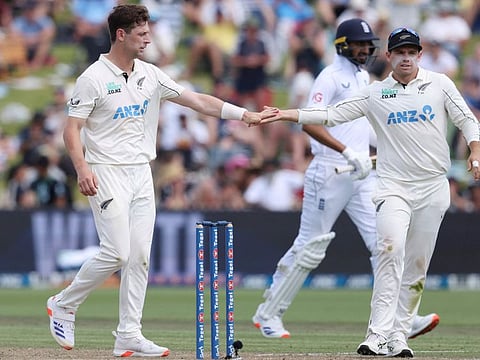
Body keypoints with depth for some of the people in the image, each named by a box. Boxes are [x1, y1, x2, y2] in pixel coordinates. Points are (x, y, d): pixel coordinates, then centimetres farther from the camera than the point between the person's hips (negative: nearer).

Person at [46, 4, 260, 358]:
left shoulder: (151, 76, 9)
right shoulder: (93, 78, -9)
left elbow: (196, 100, 5)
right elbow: (73, 128, -10)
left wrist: (245, 114, -4)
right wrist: (82, 167, -26)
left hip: (141, 175, 6)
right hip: (107, 173, -6)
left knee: (140, 257, 2)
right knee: (116, 253, -14)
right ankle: (63, 305, 6)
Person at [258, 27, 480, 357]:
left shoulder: (439, 84, 5)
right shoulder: (375, 94, 4)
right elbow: (333, 114, 0)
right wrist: (286, 114, -11)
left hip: (433, 187, 2)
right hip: (394, 187, -2)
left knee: (417, 267, 2)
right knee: (391, 248, -23)